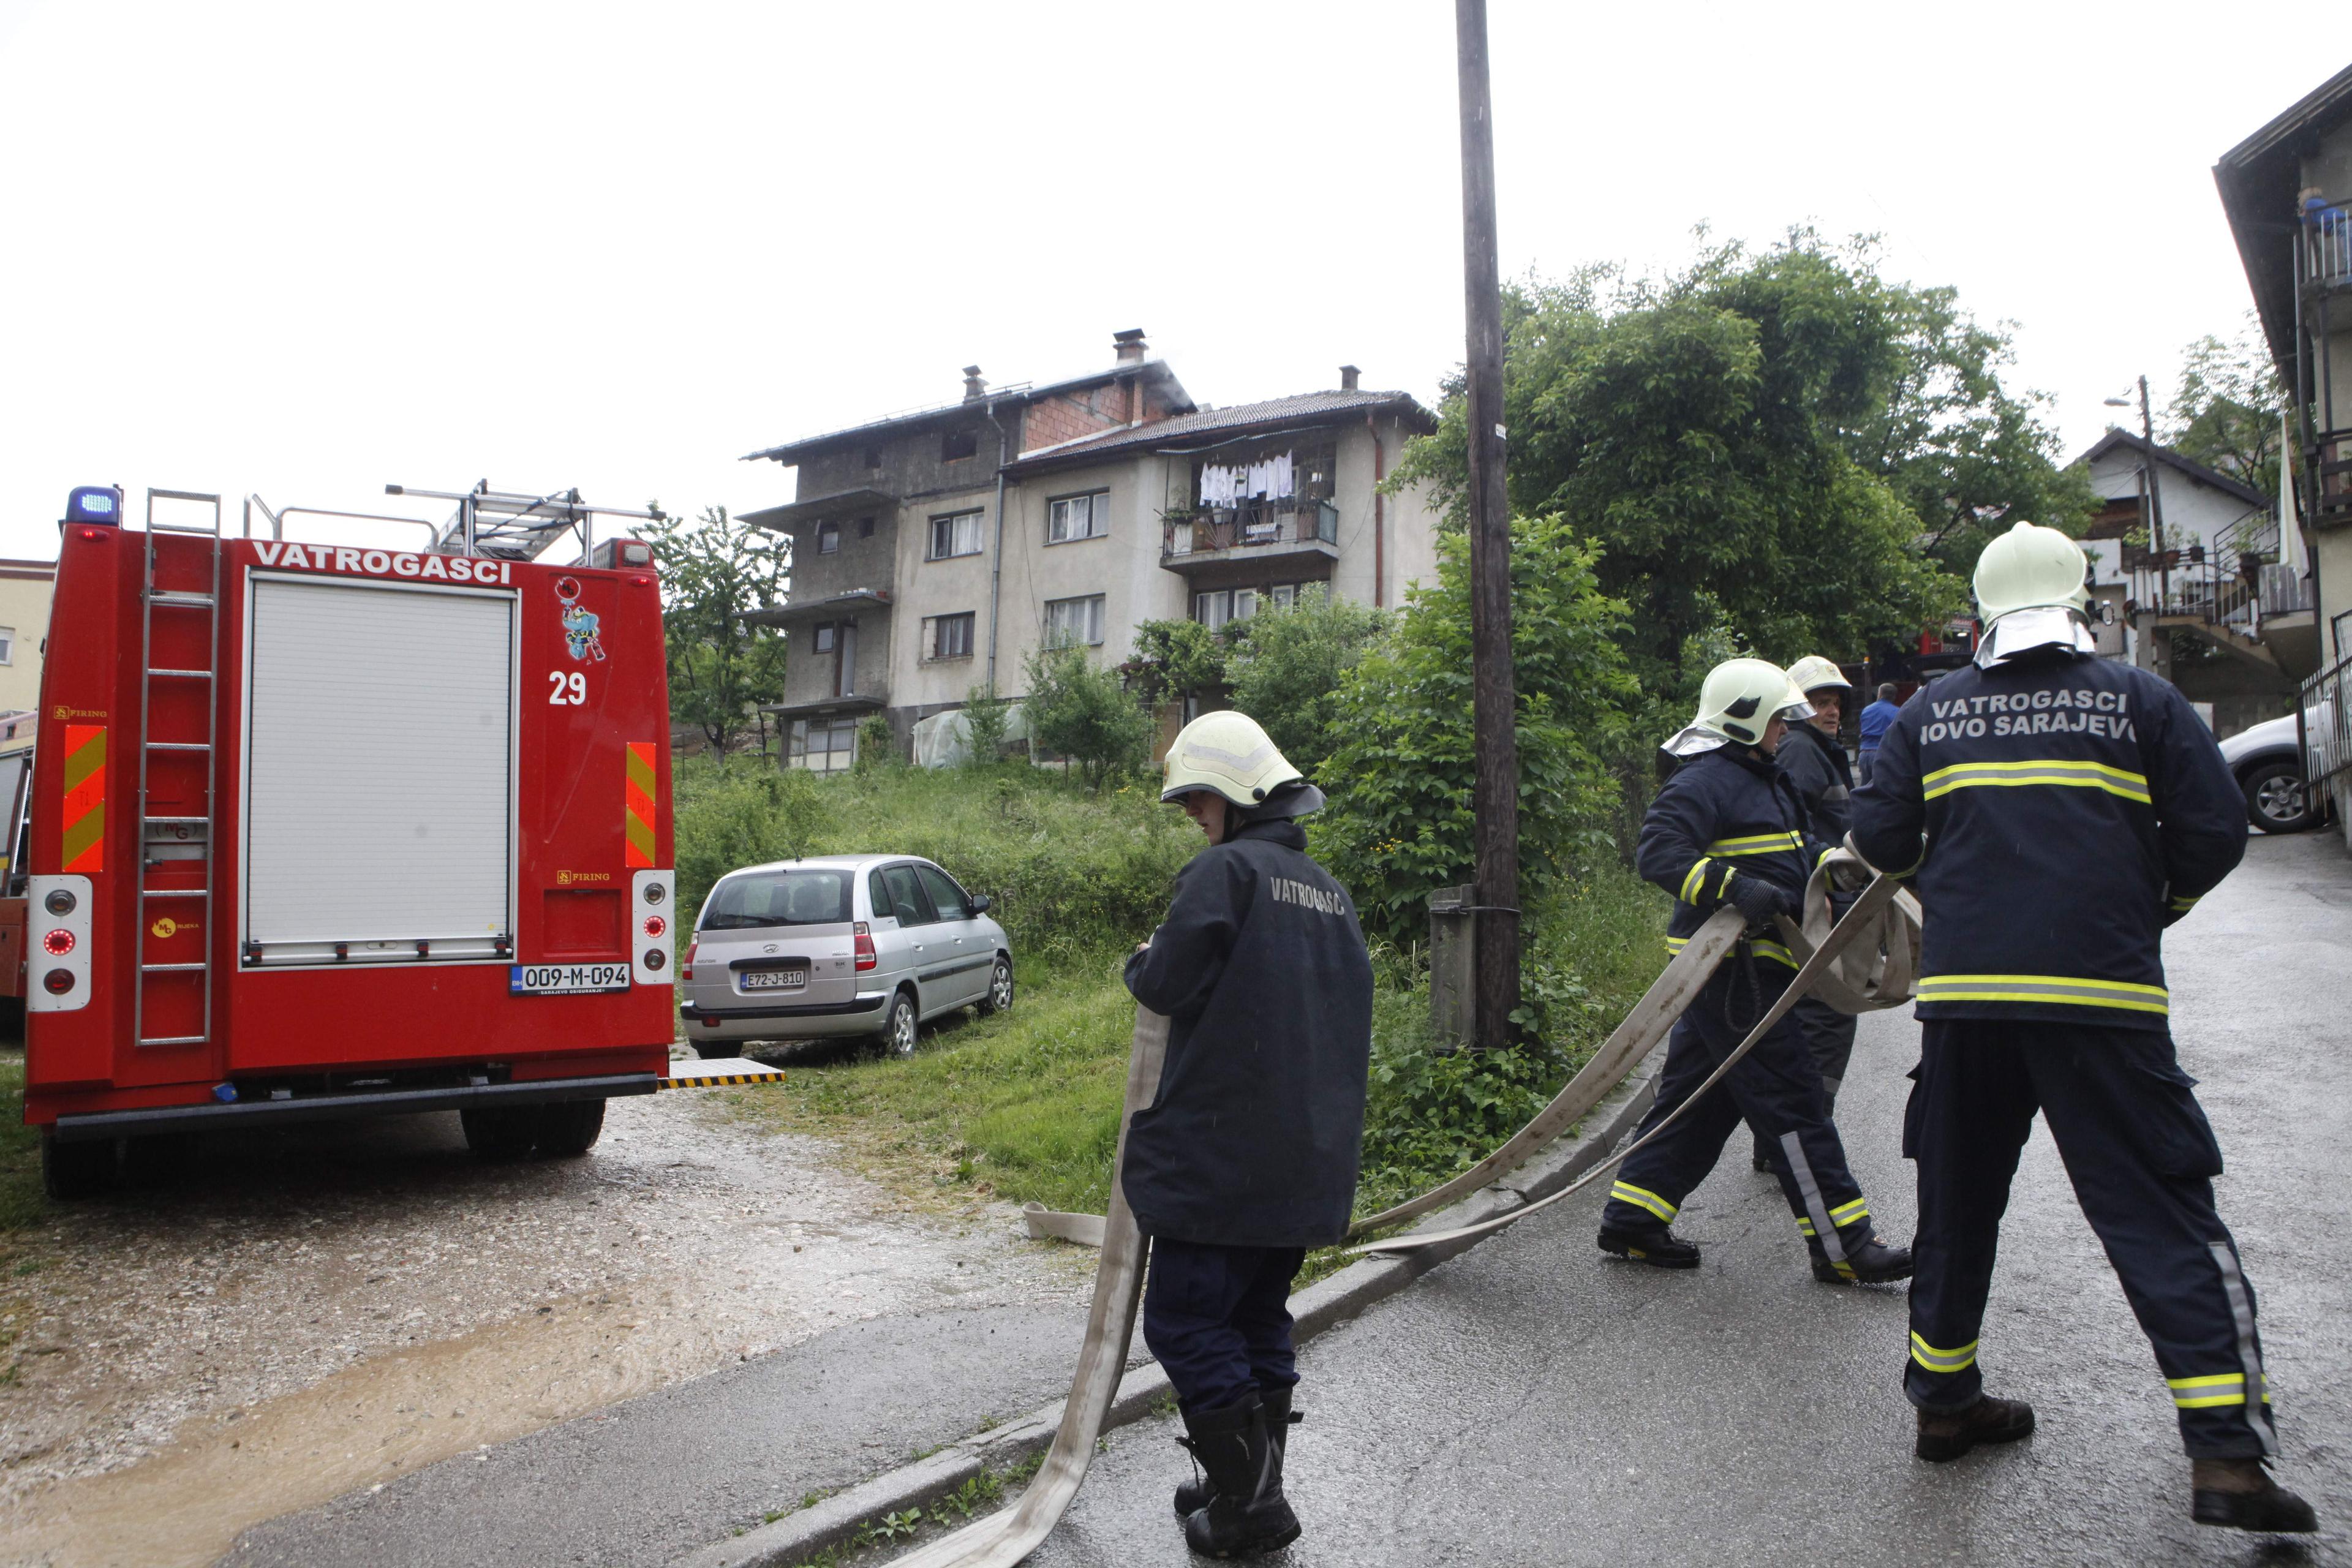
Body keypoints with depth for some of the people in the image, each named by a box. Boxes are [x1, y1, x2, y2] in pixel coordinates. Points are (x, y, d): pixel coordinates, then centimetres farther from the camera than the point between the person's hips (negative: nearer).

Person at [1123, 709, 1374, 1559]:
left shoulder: (1227, 869, -12)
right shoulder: (1329, 890, 14)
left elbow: (1165, 984, -16)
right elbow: (1354, 1011, 18)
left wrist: (1142, 961, 6)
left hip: (1222, 1154, -8)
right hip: (1307, 1158, 9)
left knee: (1186, 1321, 2)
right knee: (1258, 1320, 18)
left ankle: (1251, 1504, 6)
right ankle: (1251, 1482, 28)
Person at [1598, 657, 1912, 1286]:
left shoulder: (1764, 781, 21)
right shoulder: (1704, 782, -13)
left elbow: (1794, 850, 34)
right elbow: (1658, 851, -26)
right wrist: (1734, 887, -36)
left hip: (1749, 968, 11)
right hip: (1729, 969, -11)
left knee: (1698, 1096, 13)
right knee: (1792, 1100, -5)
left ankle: (1633, 1218, 19)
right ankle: (1842, 1245, 2)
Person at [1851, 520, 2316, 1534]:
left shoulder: (1931, 712, 8)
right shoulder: (2140, 699, 3)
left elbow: (1879, 837, 4)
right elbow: (2215, 832, 1)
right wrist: (2148, 908, 18)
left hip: (1962, 990, 3)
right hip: (2103, 994, -2)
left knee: (1958, 1204, 15)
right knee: (2163, 1218, 1)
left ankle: (1944, 1400, 24)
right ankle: (2226, 1456, -3)